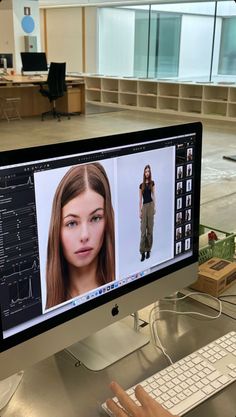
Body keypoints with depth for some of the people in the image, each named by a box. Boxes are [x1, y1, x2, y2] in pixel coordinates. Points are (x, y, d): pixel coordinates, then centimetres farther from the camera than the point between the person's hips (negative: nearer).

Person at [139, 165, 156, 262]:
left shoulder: (152, 183, 6)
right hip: (144, 207, 1)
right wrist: (140, 210, 2)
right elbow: (140, 199, 8)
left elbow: (153, 195, 7)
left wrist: (155, 207, -1)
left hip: (150, 205, -1)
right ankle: (142, 252, -1)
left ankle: (148, 250, 11)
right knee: (143, 230, -2)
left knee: (150, 229, 3)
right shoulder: (141, 185, 8)